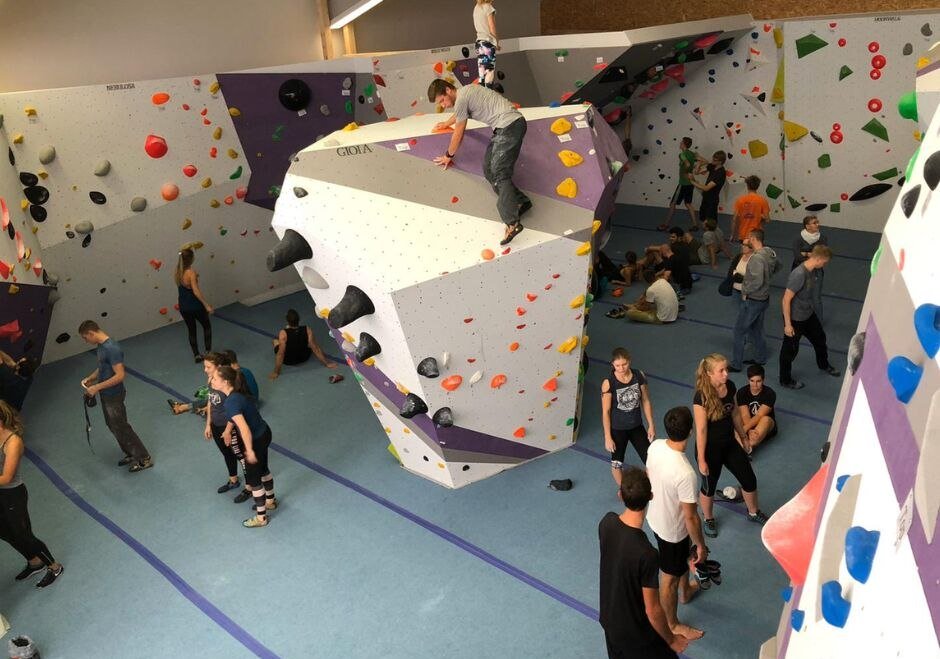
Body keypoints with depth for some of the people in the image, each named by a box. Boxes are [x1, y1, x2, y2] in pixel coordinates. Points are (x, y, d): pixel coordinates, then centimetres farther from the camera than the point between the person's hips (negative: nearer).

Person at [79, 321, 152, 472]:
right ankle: (130, 454, 35)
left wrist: (97, 387, -25)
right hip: (106, 394, 10)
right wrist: (90, 378, 3)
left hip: (114, 395, -10)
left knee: (121, 428, 0)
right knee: (112, 426, 20)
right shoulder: (101, 346, 4)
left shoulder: (112, 348, -27)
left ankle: (144, 459, 11)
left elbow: (120, 375, -29)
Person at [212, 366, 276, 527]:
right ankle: (270, 501, 50)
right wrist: (228, 430, 24)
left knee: (253, 479, 9)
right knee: (263, 470, 28)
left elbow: (245, 428, -32)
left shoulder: (231, 402, -30)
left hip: (256, 440, -9)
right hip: (264, 433, 9)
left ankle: (261, 517, 25)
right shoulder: (237, 393, -2)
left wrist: (250, 450, -23)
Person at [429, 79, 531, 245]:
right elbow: (459, 113, 44)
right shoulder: (466, 91, 19)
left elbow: (458, 135, 0)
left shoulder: (461, 99, -10)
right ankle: (519, 202, 0)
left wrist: (449, 155, 15)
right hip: (514, 122, 10)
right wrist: (446, 123, 61)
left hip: (509, 126, -10)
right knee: (489, 170, 7)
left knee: (499, 174, -18)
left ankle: (512, 223, -28)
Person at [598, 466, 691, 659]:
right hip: (636, 632, -6)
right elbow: (652, 610, -24)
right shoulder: (646, 554, -37)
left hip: (609, 619, 6)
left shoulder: (607, 522, -19)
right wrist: (671, 639, -8)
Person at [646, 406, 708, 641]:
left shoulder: (655, 446, -18)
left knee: (683, 557, 35)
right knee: (670, 578, 17)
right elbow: (690, 517, -27)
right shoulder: (685, 473, -40)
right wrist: (701, 545, -10)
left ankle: (687, 590, 63)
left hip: (655, 517, 8)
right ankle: (672, 625, 42)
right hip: (672, 530, -7)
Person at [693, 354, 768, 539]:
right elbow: (701, 430, -22)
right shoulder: (702, 397, -28)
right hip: (710, 448, -6)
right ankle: (709, 520, 43)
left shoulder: (730, 387, -9)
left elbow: (735, 413, 8)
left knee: (749, 480, 17)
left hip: (729, 444, 6)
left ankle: (753, 513, 46)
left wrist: (743, 436, 19)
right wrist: (701, 460, -16)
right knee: (709, 487, 15)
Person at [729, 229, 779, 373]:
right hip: (764, 298, 9)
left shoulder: (756, 258, -27)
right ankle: (760, 358, 34)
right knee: (756, 330, 23)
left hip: (752, 301, -9)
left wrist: (745, 291, -16)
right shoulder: (770, 253, 2)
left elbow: (757, 281, -31)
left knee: (739, 332, 3)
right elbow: (777, 266, 21)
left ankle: (736, 365, 10)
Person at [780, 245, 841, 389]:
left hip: (809, 314, 9)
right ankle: (785, 380, 29)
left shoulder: (815, 270, -6)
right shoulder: (799, 275, -32)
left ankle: (823, 364, 56)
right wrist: (788, 324, -24)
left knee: (820, 338, 28)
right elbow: (786, 300, -28)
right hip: (795, 318, -9)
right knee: (790, 350, 9)